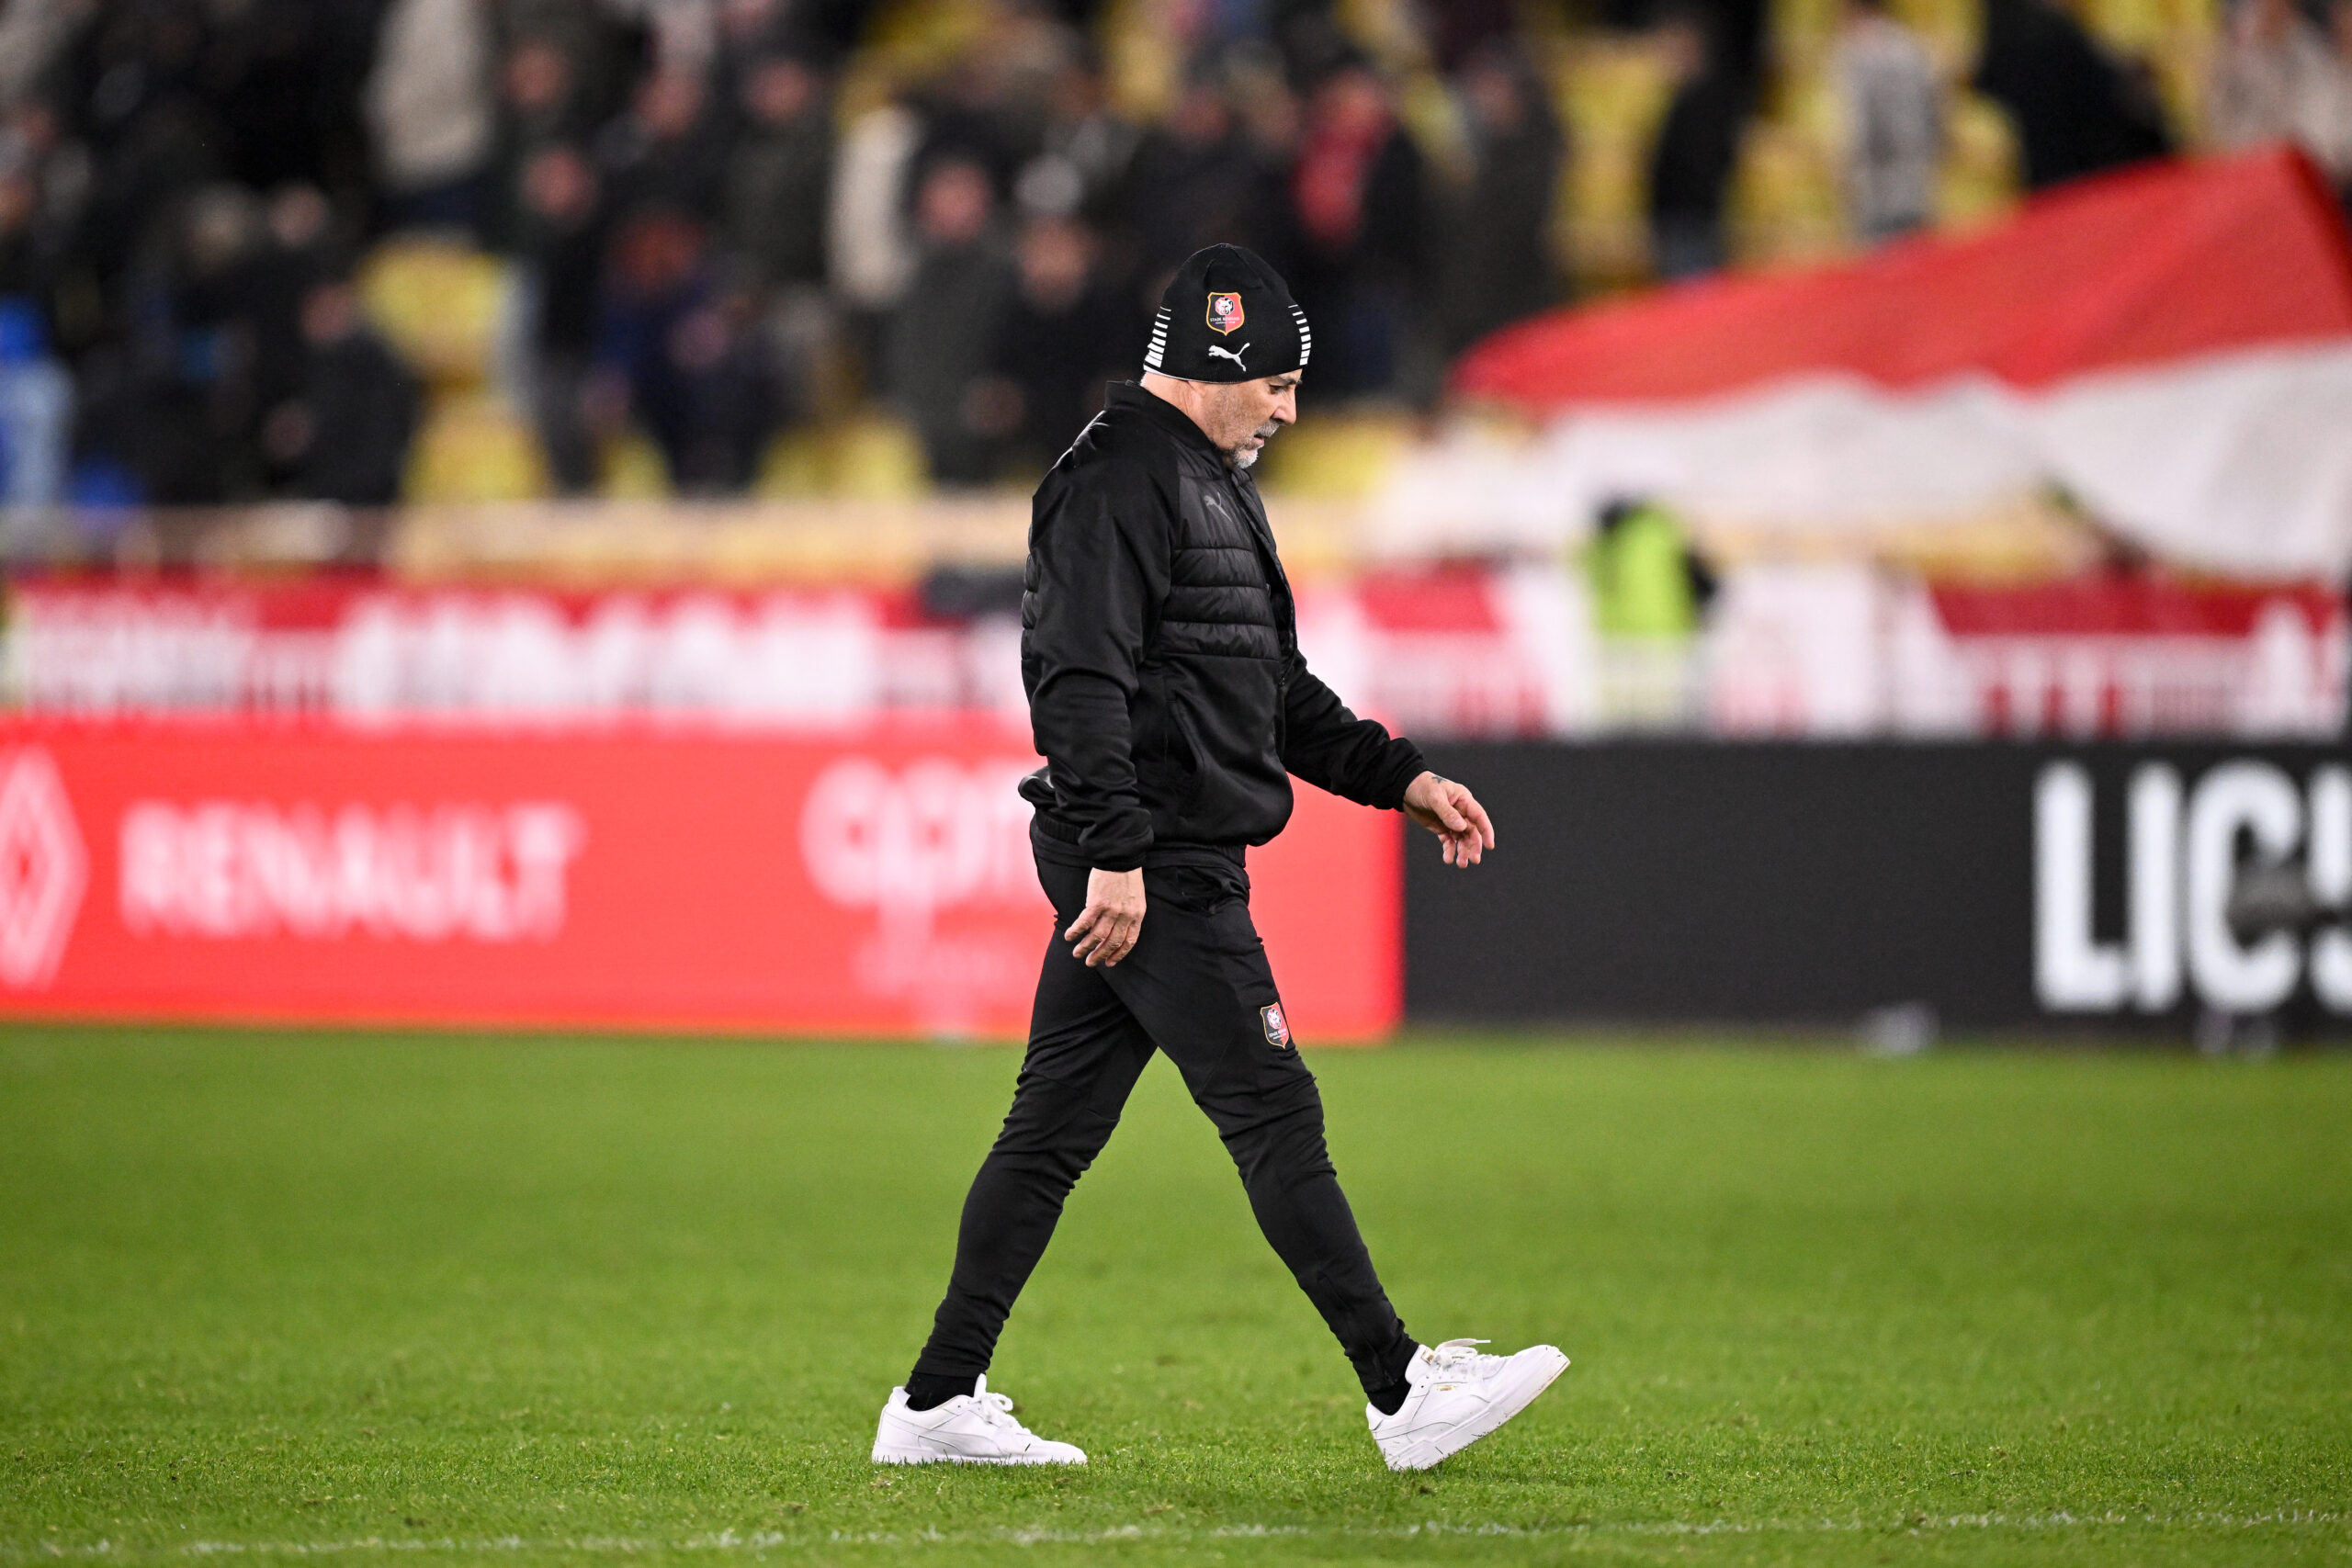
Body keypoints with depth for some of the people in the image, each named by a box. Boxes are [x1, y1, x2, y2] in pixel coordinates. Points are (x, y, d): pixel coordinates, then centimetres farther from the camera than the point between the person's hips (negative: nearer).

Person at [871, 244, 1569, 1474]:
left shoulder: (1209, 483, 21)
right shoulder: (1120, 479, -13)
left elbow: (1277, 690, 28)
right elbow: (1082, 679, -22)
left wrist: (1401, 778, 21)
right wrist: (1116, 852, -27)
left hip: (1149, 865, 11)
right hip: (1154, 866, -11)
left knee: (1054, 1128, 10)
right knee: (1274, 1111, -8)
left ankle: (938, 1403, 12)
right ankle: (1403, 1397, -7)